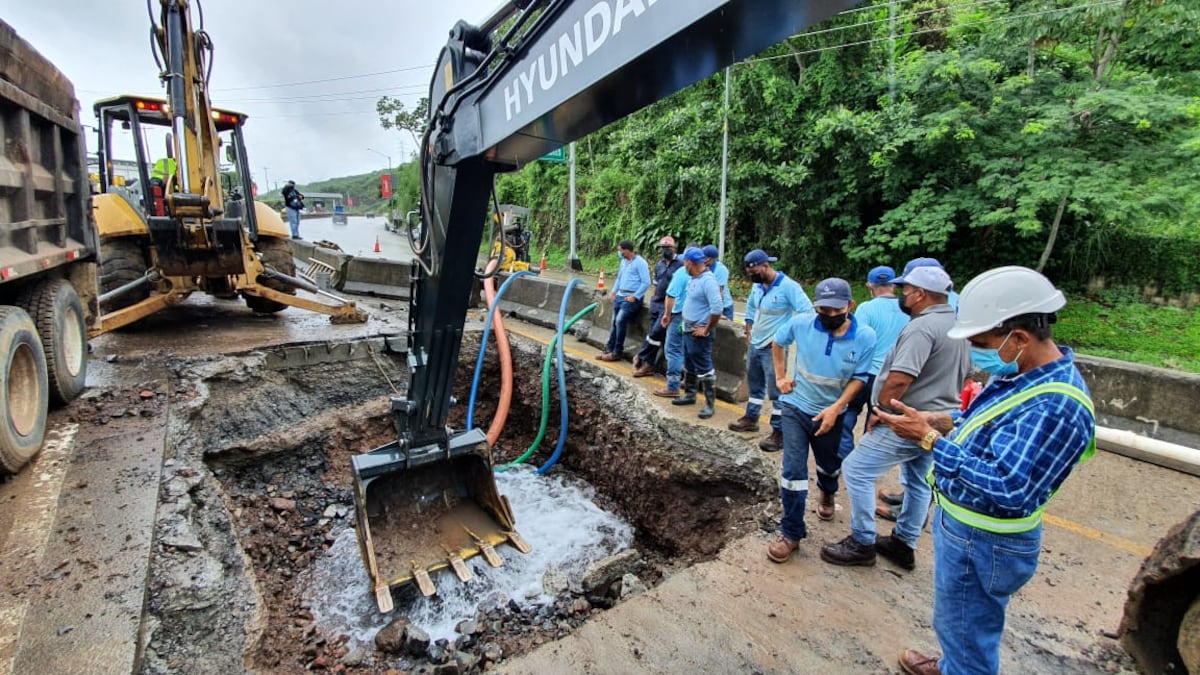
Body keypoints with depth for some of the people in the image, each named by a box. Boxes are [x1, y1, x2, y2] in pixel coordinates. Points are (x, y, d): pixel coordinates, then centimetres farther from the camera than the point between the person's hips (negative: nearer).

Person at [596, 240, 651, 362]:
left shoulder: (640, 262, -12)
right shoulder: (623, 261, 14)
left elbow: (646, 282, -15)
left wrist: (635, 296, -18)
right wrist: (614, 291, 12)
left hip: (632, 298, -8)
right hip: (620, 295, 8)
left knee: (620, 321, -18)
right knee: (614, 322, 7)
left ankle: (617, 352, -10)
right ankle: (609, 350, 13)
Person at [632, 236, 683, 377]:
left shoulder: (680, 265, -9)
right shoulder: (658, 265, 14)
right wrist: (653, 301, 17)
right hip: (656, 304, 7)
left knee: (656, 332, -13)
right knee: (652, 333, 6)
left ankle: (640, 357, 3)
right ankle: (649, 365, 11)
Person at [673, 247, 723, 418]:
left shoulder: (708, 280, -22)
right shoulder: (694, 278, 7)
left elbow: (716, 308, -27)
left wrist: (706, 330, -20)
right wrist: (686, 322, 16)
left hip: (699, 332, -10)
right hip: (688, 329, 10)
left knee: (704, 368, -3)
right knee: (689, 364, 20)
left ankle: (710, 404, 5)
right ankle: (690, 394, 36)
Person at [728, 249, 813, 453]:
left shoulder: (788, 286, -18)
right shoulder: (757, 286, 6)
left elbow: (807, 313, -20)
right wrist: (748, 333, 14)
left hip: (774, 349, -7)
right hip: (754, 345, 8)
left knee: (776, 391, -3)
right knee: (755, 384, 21)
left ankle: (779, 432, 5)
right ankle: (751, 418, 36)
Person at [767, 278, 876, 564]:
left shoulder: (865, 337, -19)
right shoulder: (801, 323, -17)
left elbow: (859, 378, -11)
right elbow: (777, 343, 4)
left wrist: (836, 408, -21)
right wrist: (781, 377, 0)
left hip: (830, 413, 1)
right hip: (796, 407, -1)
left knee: (829, 464, 24)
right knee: (794, 470, -6)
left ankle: (827, 494, 61)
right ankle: (791, 533, 8)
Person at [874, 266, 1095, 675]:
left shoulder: (1056, 405, -31)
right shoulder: (1022, 373, 0)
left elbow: (1005, 489, -34)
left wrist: (929, 438, -31)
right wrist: (946, 423, -1)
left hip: (982, 544, -10)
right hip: (964, 525, 10)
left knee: (966, 633, 13)